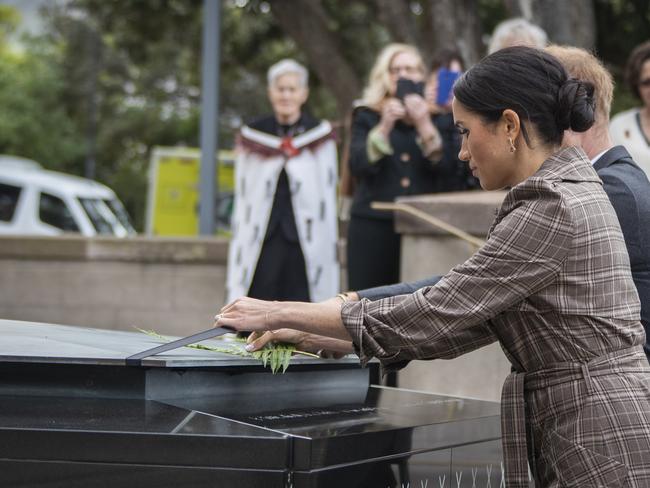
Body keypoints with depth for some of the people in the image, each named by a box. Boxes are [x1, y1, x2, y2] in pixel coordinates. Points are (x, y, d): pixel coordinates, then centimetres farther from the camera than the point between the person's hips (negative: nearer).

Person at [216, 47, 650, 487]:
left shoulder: (552, 209, -15)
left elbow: (436, 314, -14)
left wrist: (282, 314, -6)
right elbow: (468, 323, 14)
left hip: (602, 450, -9)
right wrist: (317, 338, 11)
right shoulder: (574, 193, 14)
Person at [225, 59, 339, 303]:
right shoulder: (252, 136, 6)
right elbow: (241, 199, 10)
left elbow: (328, 197, 4)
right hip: (262, 243, 1)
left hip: (306, 244, -1)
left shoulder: (319, 136, 2)